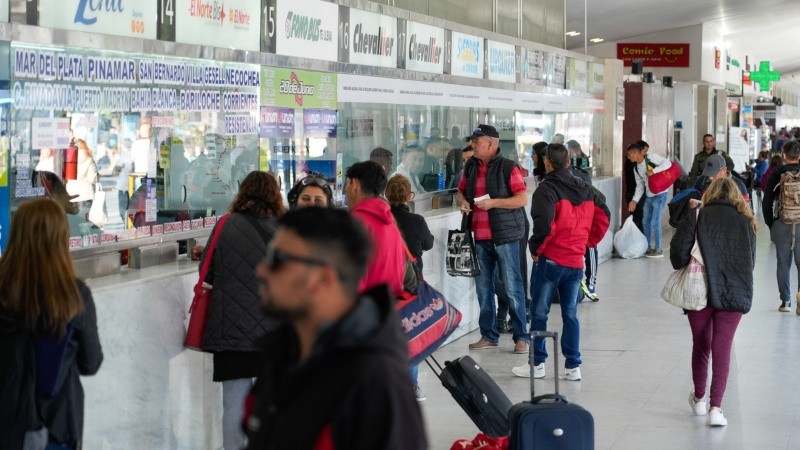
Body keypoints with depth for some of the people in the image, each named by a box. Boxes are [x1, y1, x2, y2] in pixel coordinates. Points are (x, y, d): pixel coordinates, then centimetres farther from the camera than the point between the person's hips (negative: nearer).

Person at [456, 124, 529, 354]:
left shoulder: (508, 167, -8)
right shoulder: (471, 166, 10)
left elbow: (523, 199, -12)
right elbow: (460, 191, 23)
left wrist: (494, 202, -19)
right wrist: (462, 201, 0)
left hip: (505, 235, -6)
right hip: (480, 237, 6)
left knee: (512, 287, -3)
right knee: (483, 287, 11)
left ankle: (521, 337, 3)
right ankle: (489, 335, 20)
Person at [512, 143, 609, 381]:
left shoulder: (546, 189, -13)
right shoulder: (585, 189, 9)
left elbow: (544, 225, -23)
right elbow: (603, 216, 12)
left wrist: (535, 248, -7)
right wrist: (587, 242, 15)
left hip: (550, 260, -6)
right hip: (576, 261, 6)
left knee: (539, 312, 5)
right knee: (570, 314, 11)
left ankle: (537, 364, 10)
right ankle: (573, 366, 10)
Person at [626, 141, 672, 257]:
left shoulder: (651, 158, -11)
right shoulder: (636, 169, 10)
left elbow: (667, 163, -17)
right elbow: (640, 186, 12)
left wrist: (653, 171, -25)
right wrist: (634, 201, 3)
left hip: (660, 194, -8)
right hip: (649, 196, 8)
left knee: (655, 222, -10)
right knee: (646, 222, 12)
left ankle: (658, 250, -2)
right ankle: (648, 248, 23)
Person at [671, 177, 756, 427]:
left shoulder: (697, 217, -1)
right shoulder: (745, 221, 7)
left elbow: (678, 250, -10)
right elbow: (751, 260, 13)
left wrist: (683, 269, 10)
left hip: (700, 291, -1)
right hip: (735, 293, 1)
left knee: (701, 344, 16)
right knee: (722, 348, 1)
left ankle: (699, 398, 31)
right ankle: (715, 406, -9)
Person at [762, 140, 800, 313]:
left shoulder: (776, 174, -2)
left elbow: (766, 203, -2)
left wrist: (770, 224, 9)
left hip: (781, 225, 1)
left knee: (783, 263, 10)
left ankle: (785, 301, 12)